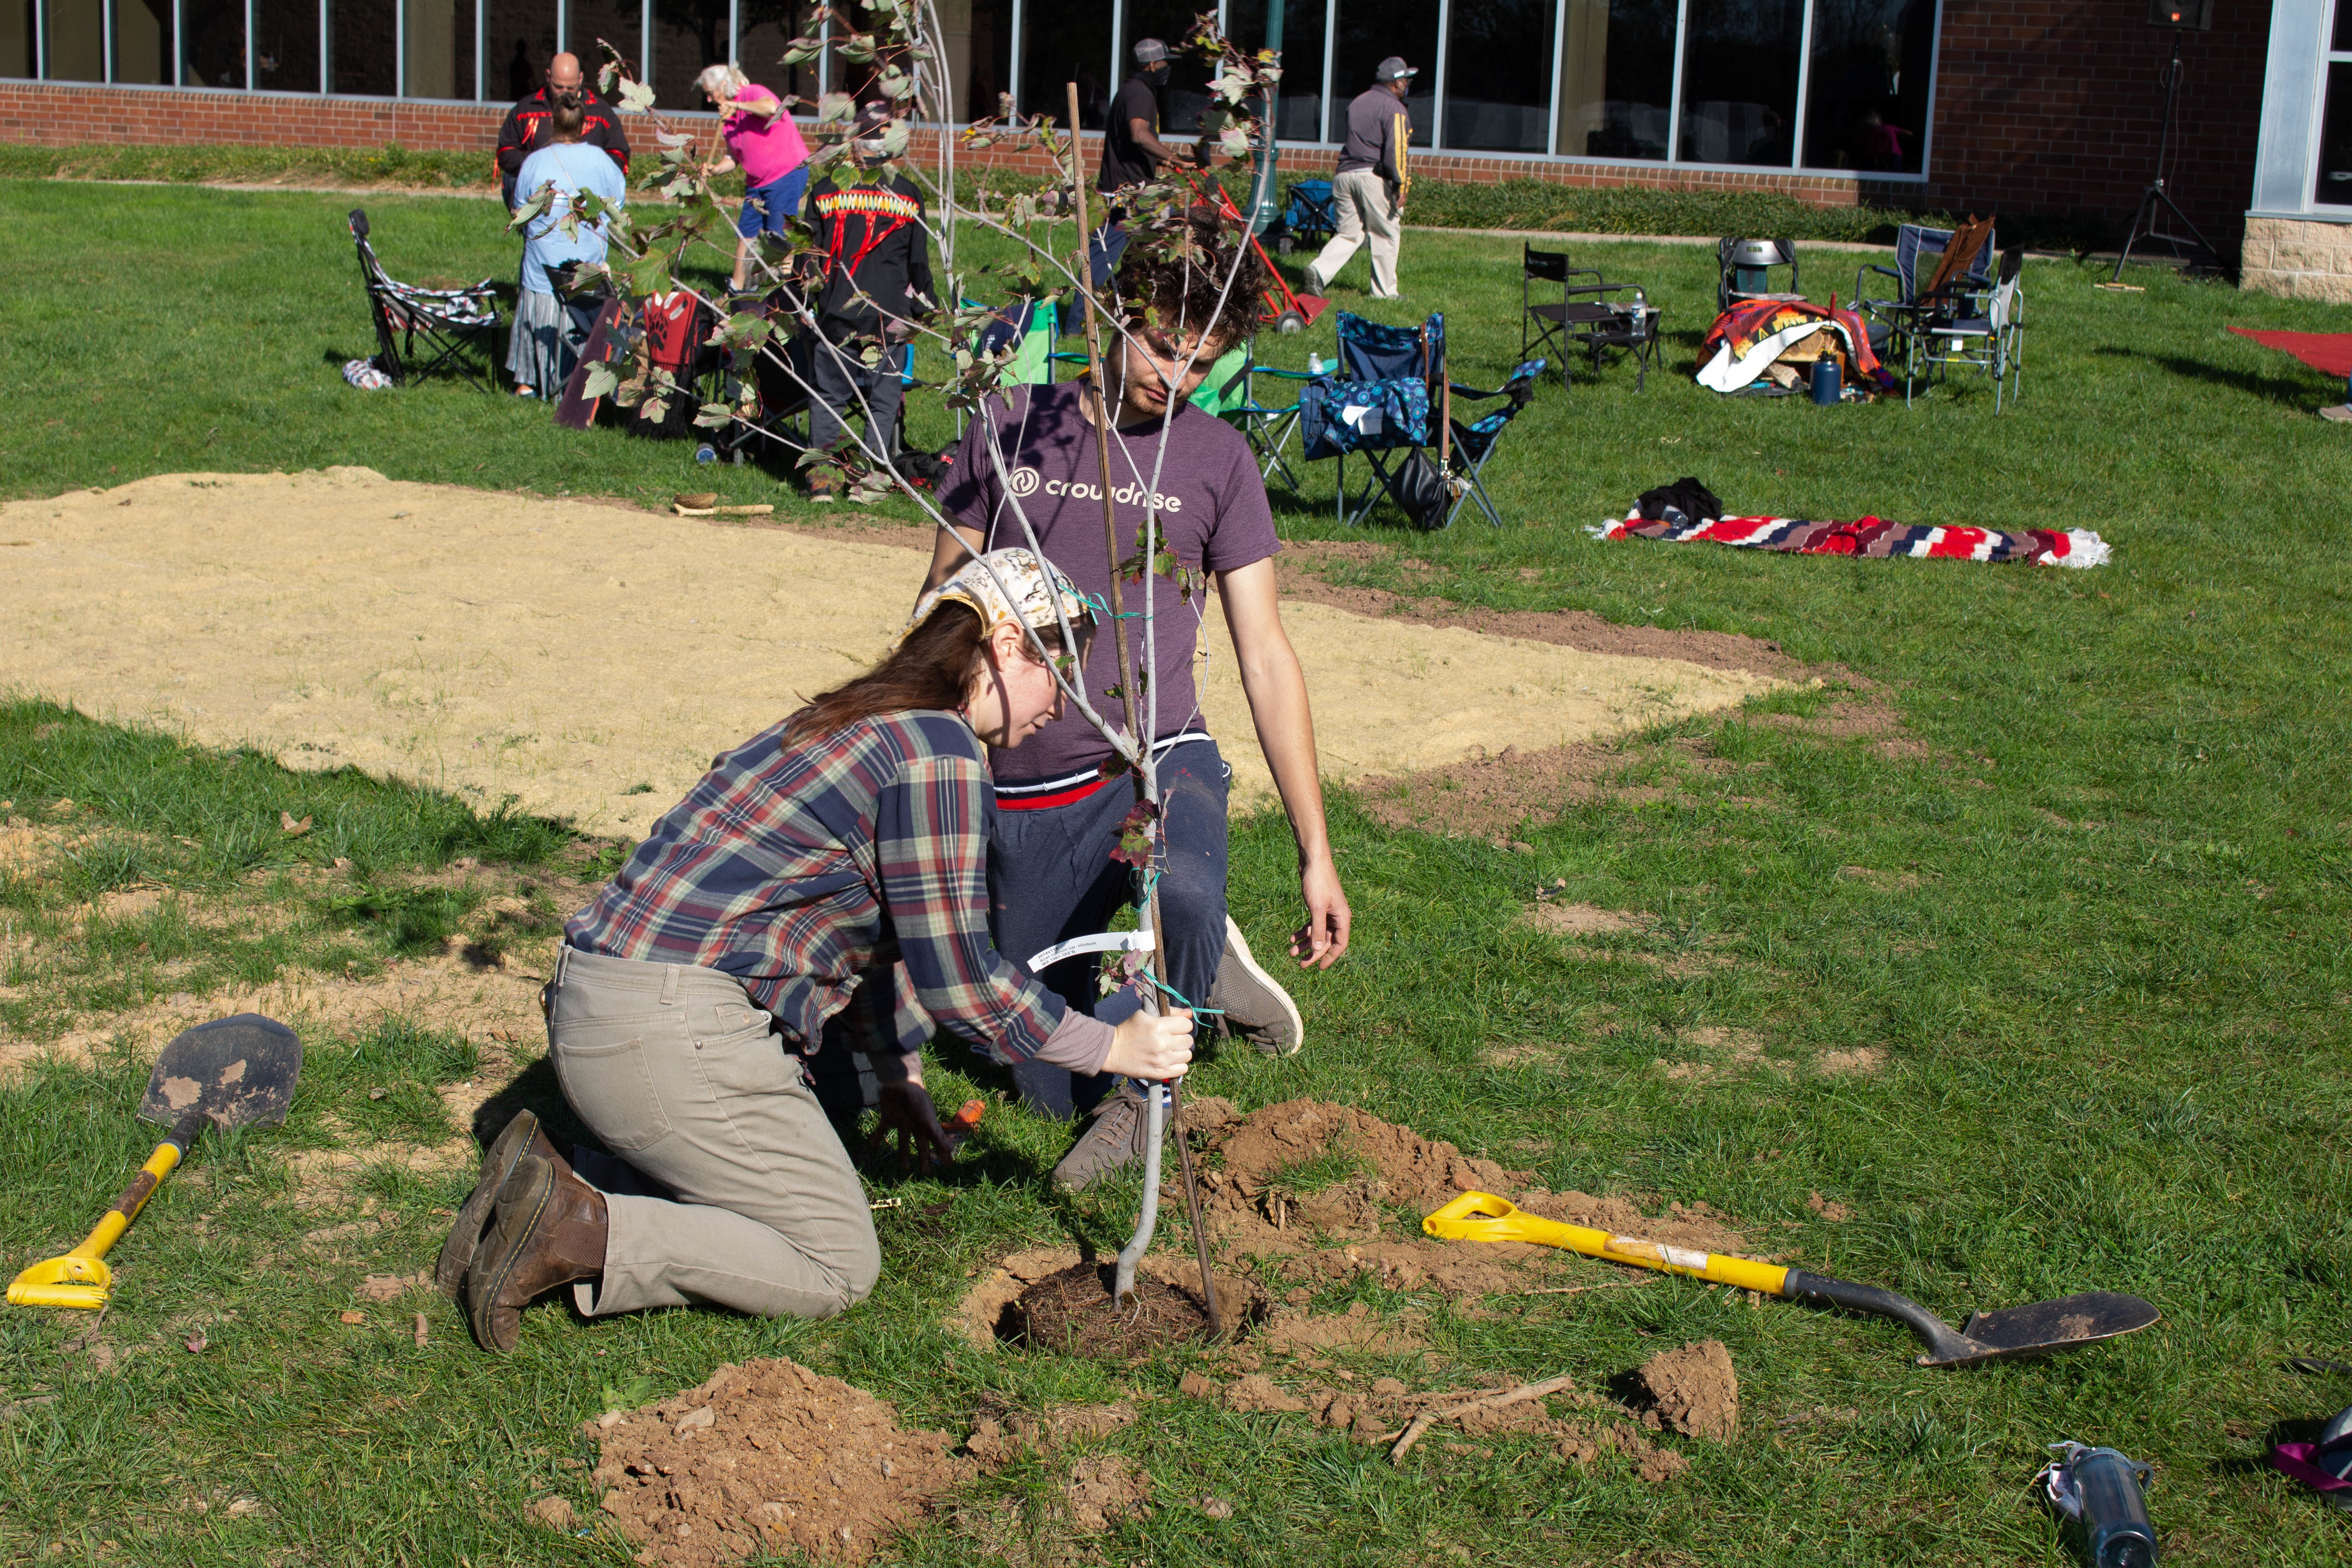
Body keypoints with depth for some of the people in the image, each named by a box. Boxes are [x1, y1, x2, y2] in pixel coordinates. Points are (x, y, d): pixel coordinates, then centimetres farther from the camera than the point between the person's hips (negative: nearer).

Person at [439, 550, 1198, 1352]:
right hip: (673, 1031, -10)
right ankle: (578, 1233, -9)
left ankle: (550, 1184, 7)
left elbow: (878, 929, 29)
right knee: (837, 1268, 2)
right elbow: (956, 979, -12)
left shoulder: (869, 724, 20)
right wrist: (1114, 1048, -2)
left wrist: (900, 1076, 34)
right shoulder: (936, 751, -12)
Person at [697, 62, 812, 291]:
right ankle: (736, 289, 12)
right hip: (757, 182, 9)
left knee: (778, 235, -10)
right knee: (745, 234, 7)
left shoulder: (753, 94, -10)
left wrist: (738, 105, -28)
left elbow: (771, 108, -34)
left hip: (788, 174, -9)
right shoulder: (728, 118, 14)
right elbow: (734, 157, 17)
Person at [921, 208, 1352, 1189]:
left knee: (1185, 897, -38)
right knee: (1052, 1088, 6)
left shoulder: (1216, 460, 3)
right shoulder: (1012, 428, 3)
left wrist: (1315, 853, -1)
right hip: (1025, 798, 2)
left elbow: (1266, 656, 3)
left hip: (1157, 762, -2)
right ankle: (1195, 969, 34)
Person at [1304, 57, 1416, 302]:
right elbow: (1395, 150, -16)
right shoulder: (1393, 108, -7)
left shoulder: (1357, 102, 17)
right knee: (1387, 234, 5)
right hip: (1373, 177, -7)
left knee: (1348, 233, 11)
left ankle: (1320, 270, -12)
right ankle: (1384, 292, 8)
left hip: (1345, 173, 7)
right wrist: (1400, 185, -16)